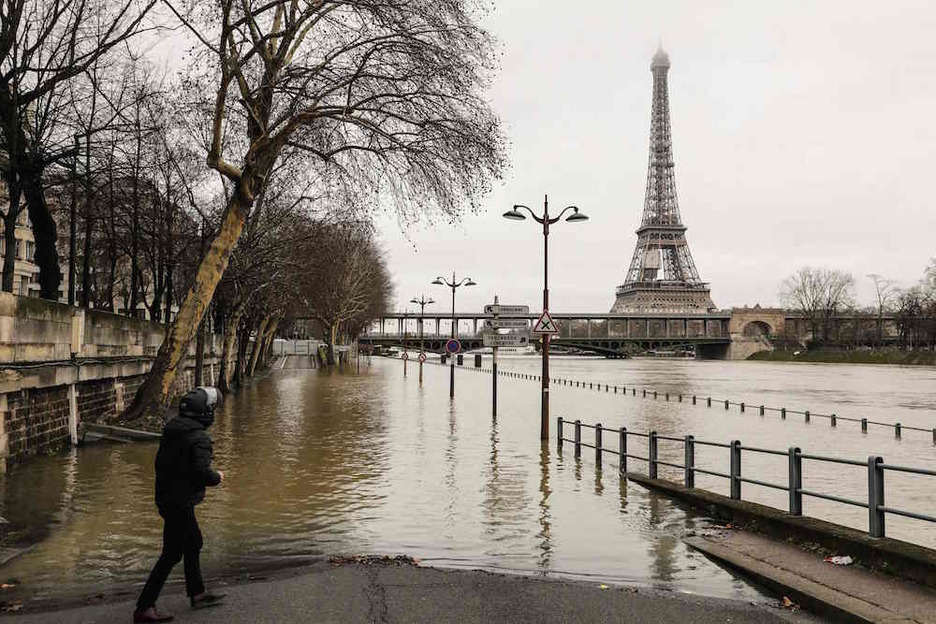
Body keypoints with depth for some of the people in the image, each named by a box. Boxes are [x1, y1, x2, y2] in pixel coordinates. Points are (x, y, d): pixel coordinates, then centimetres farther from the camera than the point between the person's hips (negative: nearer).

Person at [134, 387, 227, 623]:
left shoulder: (171, 430, 7)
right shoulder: (199, 438, -19)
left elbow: (160, 462, 13)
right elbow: (202, 472, -25)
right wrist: (217, 477, -6)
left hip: (165, 496, 9)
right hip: (181, 503, -9)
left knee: (194, 543, 22)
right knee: (171, 554, 0)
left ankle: (197, 594, 34)